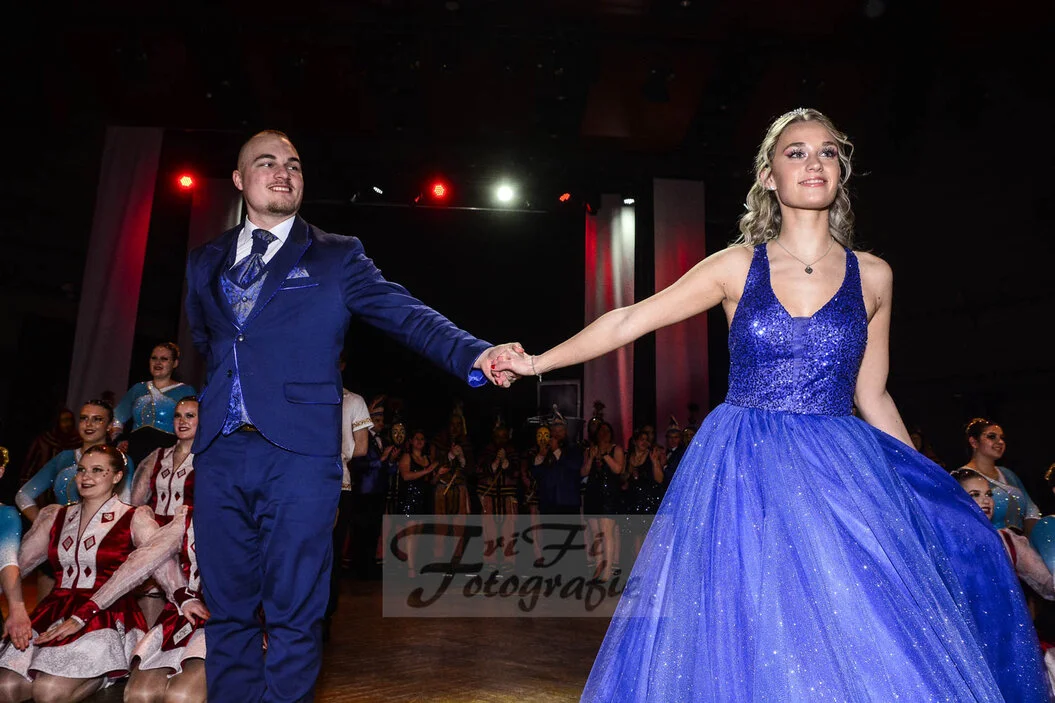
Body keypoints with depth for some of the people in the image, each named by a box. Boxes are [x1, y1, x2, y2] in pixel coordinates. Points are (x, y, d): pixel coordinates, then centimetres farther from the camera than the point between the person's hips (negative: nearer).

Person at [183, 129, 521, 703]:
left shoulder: (336, 257, 5)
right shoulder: (205, 263, 17)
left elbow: (408, 316, -6)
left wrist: (475, 356, -20)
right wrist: (210, 403, 16)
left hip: (299, 454, -4)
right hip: (220, 452, 4)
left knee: (293, 616, 3)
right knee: (226, 609, 12)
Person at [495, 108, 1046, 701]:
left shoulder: (872, 276, 6)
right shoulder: (738, 266, 2)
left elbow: (872, 396, 13)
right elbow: (629, 321, 2)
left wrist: (927, 495, 16)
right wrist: (537, 362, -2)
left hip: (840, 478, 2)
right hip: (743, 479, -1)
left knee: (859, 649, 0)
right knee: (745, 645, 4)